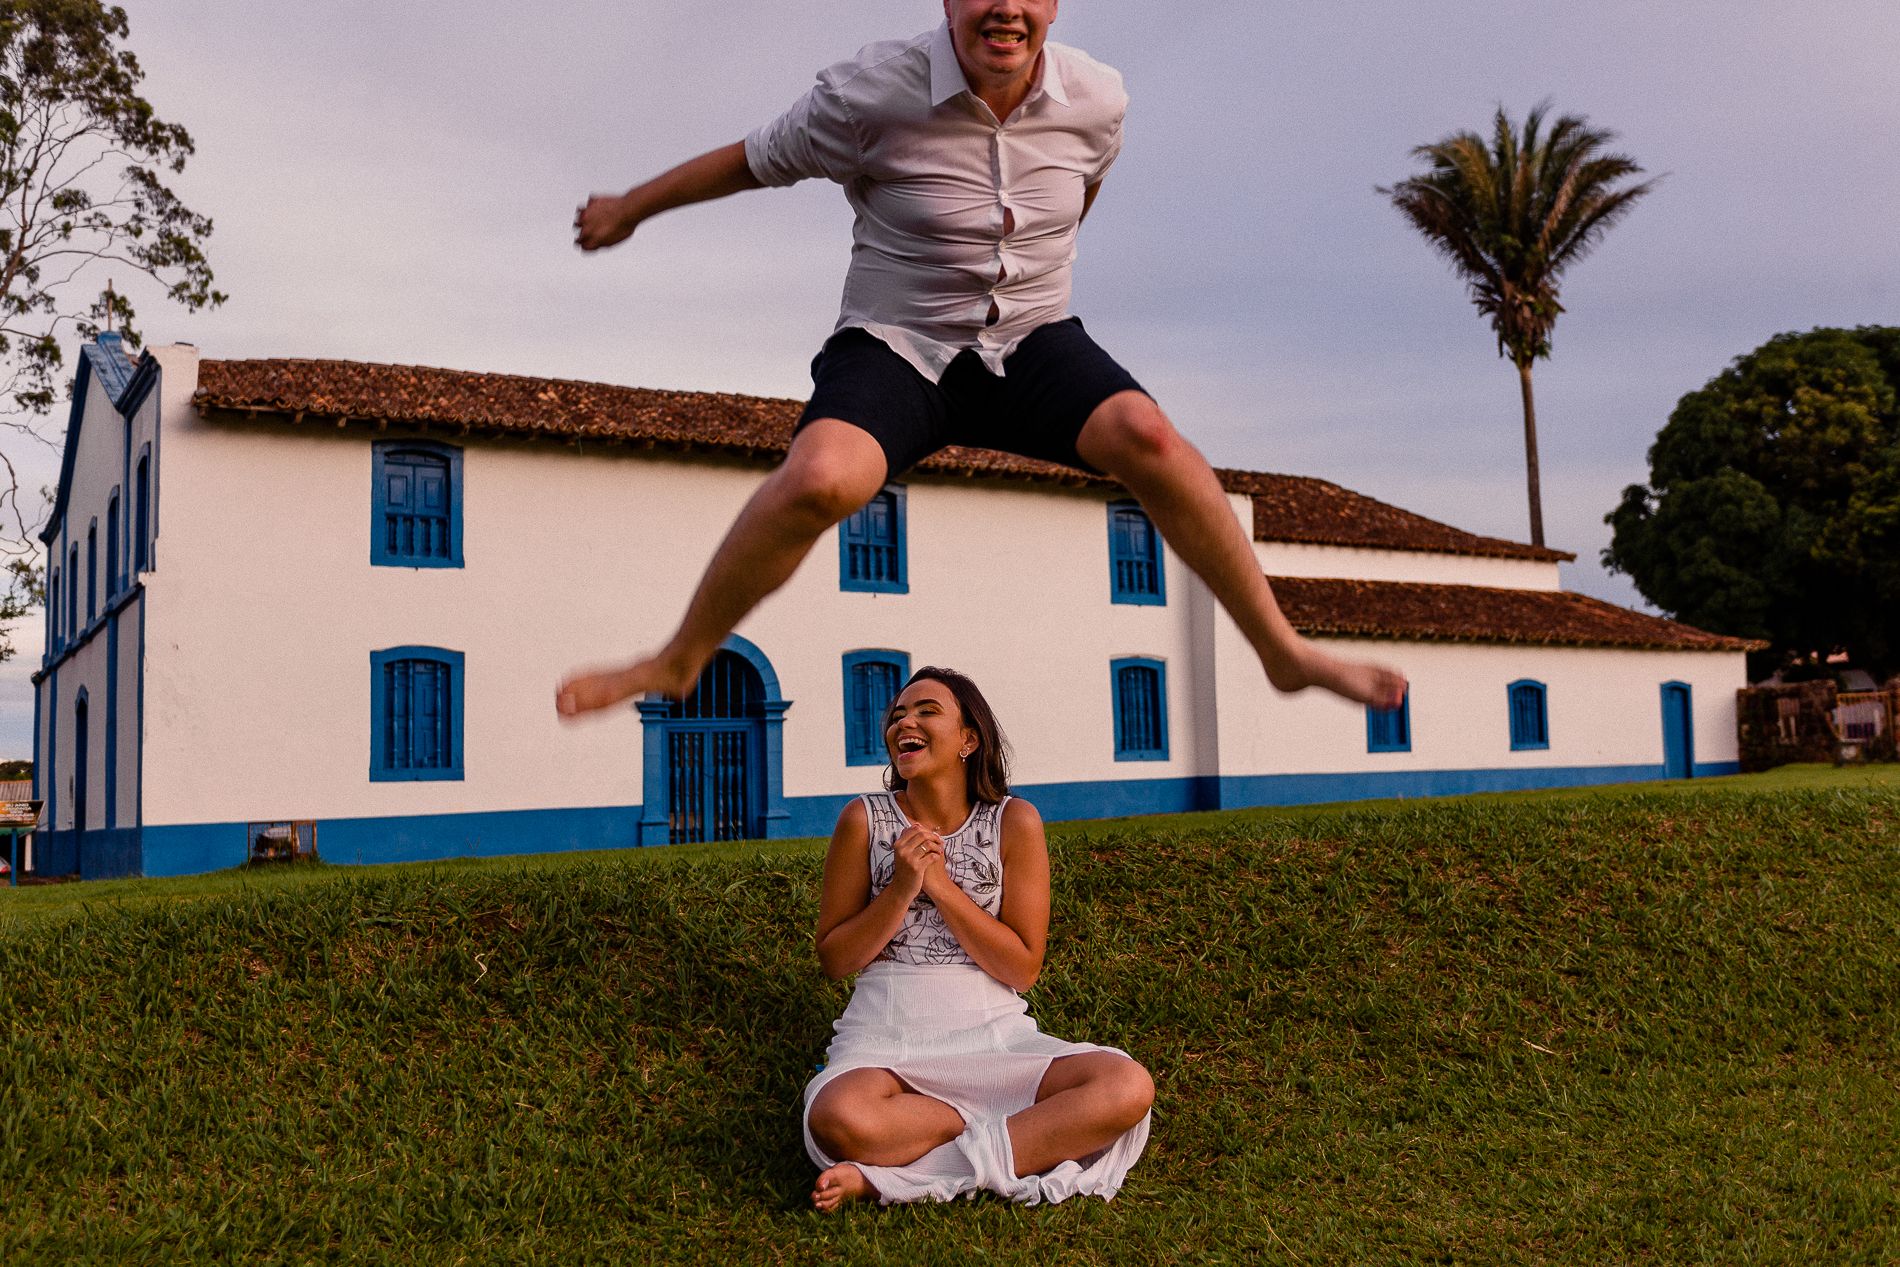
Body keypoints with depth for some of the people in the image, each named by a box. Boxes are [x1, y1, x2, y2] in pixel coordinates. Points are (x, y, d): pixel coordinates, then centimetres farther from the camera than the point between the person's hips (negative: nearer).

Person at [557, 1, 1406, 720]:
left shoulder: (1097, 101, -6)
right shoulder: (872, 93, -15)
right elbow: (756, 161, 0)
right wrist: (630, 209, 13)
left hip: (1033, 342, 3)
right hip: (896, 345, -2)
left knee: (1145, 436, -27)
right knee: (820, 476, -33)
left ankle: (1282, 649, -13)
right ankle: (678, 662, -11)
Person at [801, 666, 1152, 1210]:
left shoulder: (1014, 822, 0)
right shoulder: (865, 820, 1)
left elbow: (1023, 971, -3)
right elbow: (833, 960, 3)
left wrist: (940, 885, -12)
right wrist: (901, 890, -13)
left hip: (993, 1036, 2)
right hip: (886, 1039, -1)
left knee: (1129, 1087, -26)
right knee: (838, 1119, -37)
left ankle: (887, 1176, -24)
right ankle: (1022, 1132, -14)